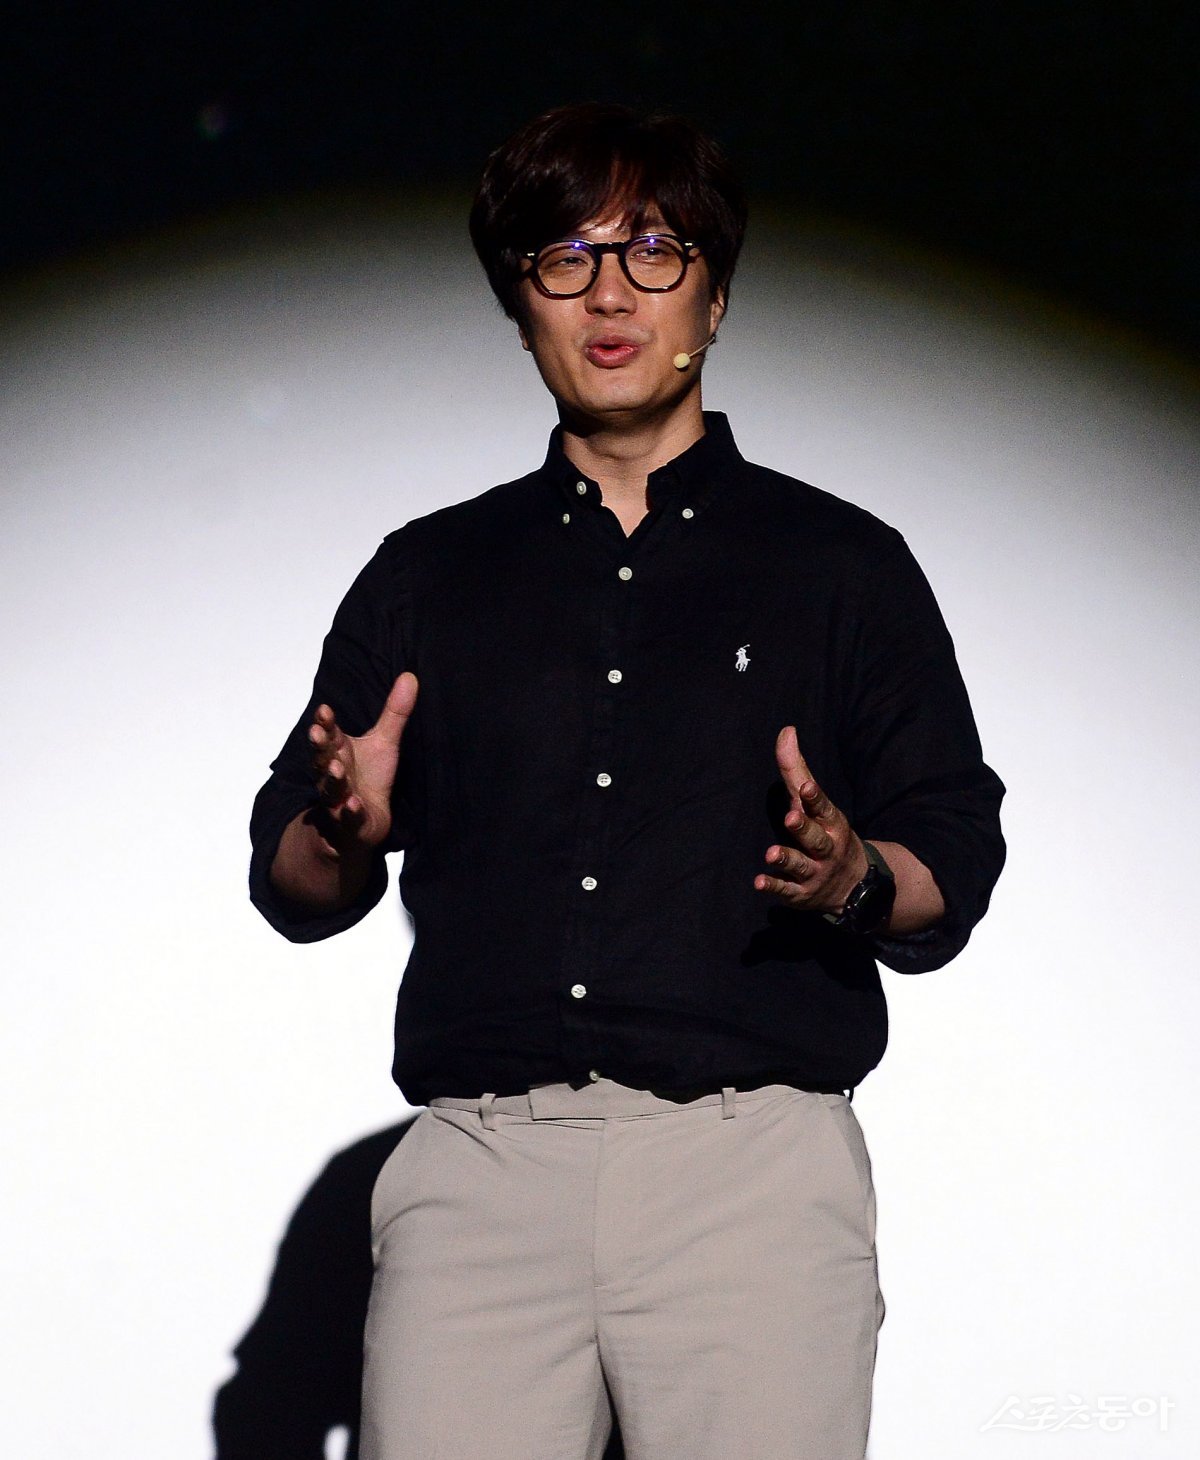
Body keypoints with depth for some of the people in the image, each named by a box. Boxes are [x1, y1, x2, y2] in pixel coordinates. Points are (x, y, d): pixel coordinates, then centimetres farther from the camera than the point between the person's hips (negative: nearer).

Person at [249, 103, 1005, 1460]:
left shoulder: (841, 563, 14)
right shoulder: (427, 573, 19)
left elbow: (954, 869, 8)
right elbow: (291, 886, 16)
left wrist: (856, 879, -13)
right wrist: (345, 831, -6)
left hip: (753, 1158, -1)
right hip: (479, 1160, 1)